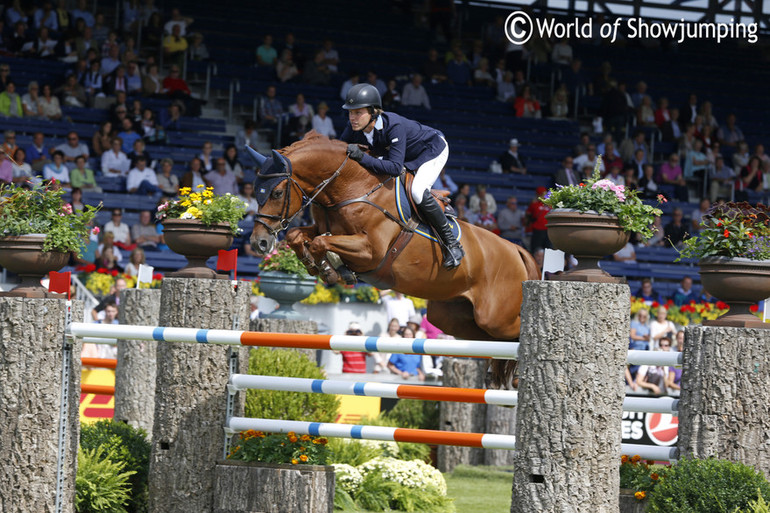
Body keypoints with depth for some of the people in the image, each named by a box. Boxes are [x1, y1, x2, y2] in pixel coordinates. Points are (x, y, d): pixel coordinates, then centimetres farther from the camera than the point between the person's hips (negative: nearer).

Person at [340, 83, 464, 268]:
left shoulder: (394, 125, -41)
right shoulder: (354, 128, -21)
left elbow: (395, 167, -47)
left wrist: (362, 157, -53)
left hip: (432, 150, -8)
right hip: (404, 155, 8)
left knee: (418, 192, -31)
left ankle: (452, 244, -17)